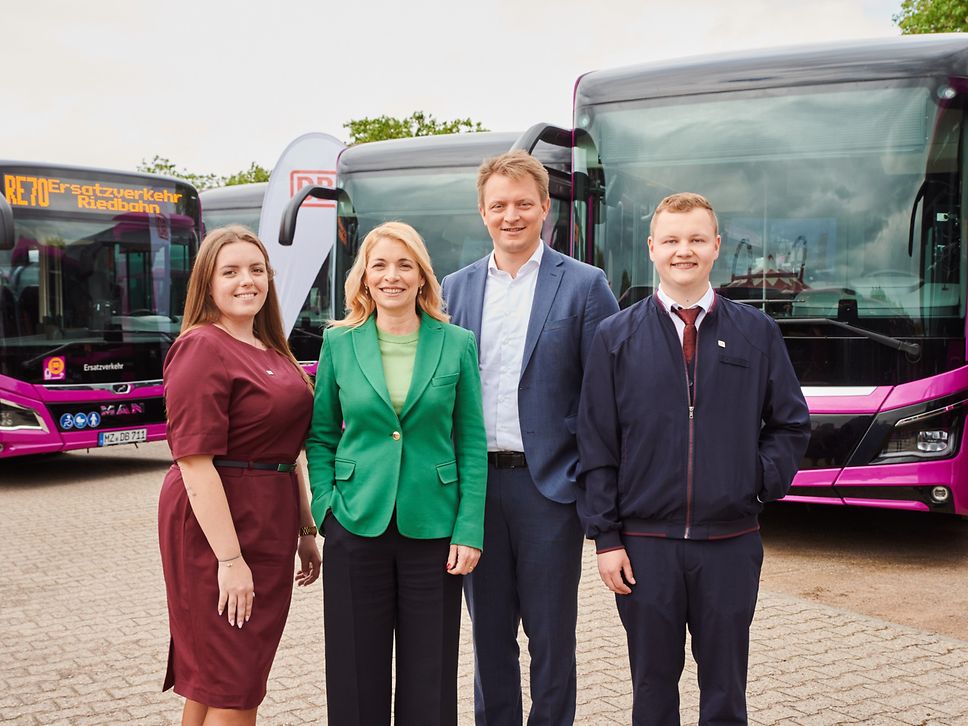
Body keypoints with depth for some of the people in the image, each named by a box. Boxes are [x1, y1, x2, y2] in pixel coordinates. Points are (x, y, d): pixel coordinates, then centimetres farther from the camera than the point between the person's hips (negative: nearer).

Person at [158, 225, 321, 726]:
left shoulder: (270, 351, 13)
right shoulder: (202, 348, -14)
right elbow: (195, 460, -20)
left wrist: (305, 529, 17)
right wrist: (230, 558, -24)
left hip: (270, 526, 8)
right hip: (218, 527, -8)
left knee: (209, 684, 17)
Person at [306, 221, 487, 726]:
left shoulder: (456, 344, 0)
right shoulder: (339, 343, 3)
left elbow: (472, 444, 1)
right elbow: (321, 436, 9)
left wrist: (470, 530, -5)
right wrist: (324, 507, -3)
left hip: (432, 529, 0)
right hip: (356, 528, 1)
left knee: (429, 682, 7)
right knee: (356, 674, 9)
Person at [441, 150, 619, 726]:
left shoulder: (584, 285, -2)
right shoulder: (456, 288, 9)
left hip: (548, 485, -3)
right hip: (476, 484, 3)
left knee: (551, 638, 7)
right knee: (489, 633, 14)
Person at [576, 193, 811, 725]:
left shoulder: (757, 333, 4)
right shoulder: (616, 337, 1)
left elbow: (791, 424, 11)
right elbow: (596, 446, 0)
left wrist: (762, 483, -3)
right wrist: (605, 537, -3)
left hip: (730, 543, 1)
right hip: (645, 545, 0)